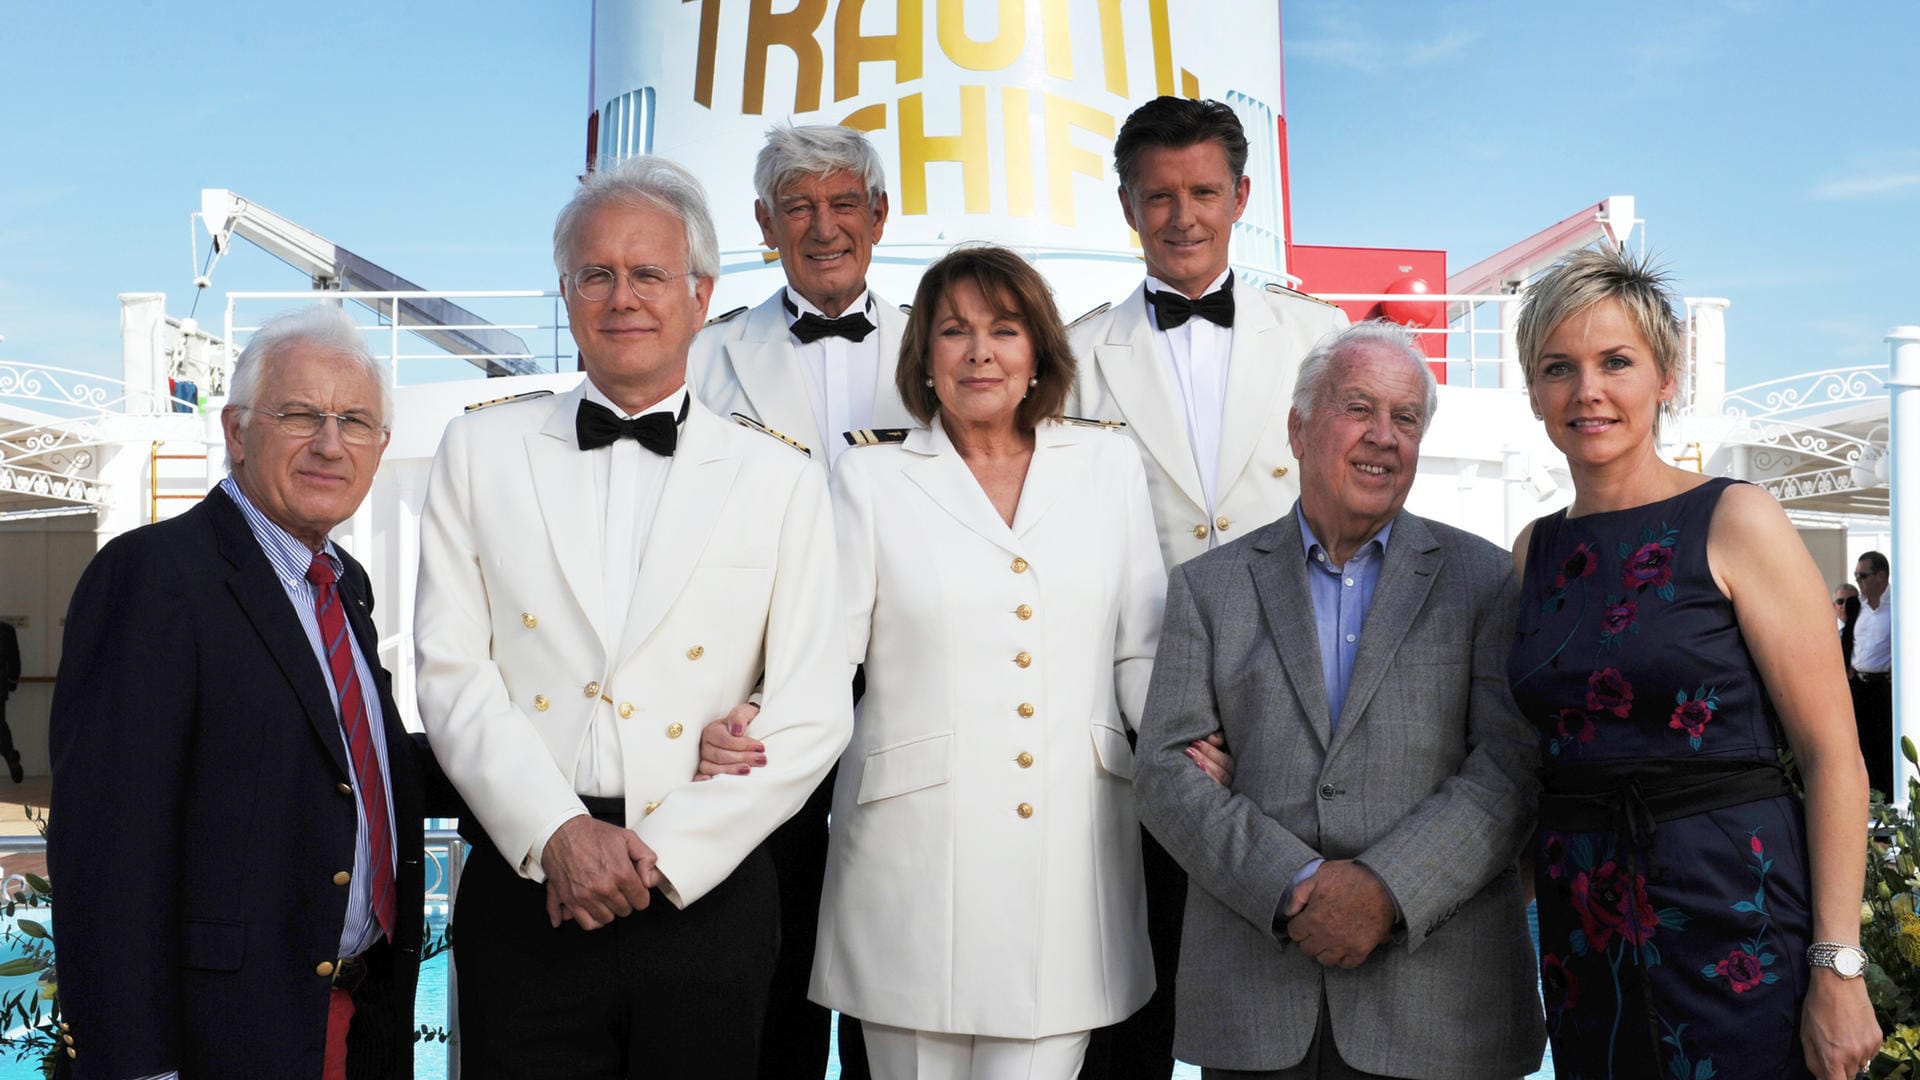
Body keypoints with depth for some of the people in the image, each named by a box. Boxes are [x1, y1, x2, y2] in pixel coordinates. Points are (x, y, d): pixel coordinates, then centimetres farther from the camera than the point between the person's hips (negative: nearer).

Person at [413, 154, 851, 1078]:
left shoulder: (778, 480, 4)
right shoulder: (481, 451, 7)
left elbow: (812, 714, -3)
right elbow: (452, 673, 0)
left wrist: (661, 853, -10)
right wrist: (558, 834, -11)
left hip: (704, 896, 0)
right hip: (525, 891, 1)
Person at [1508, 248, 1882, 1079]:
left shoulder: (1735, 522, -8)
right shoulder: (1536, 550, 7)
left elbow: (1833, 757, -11)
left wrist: (1838, 971, -15)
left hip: (1732, 921, -4)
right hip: (1584, 936, 5)